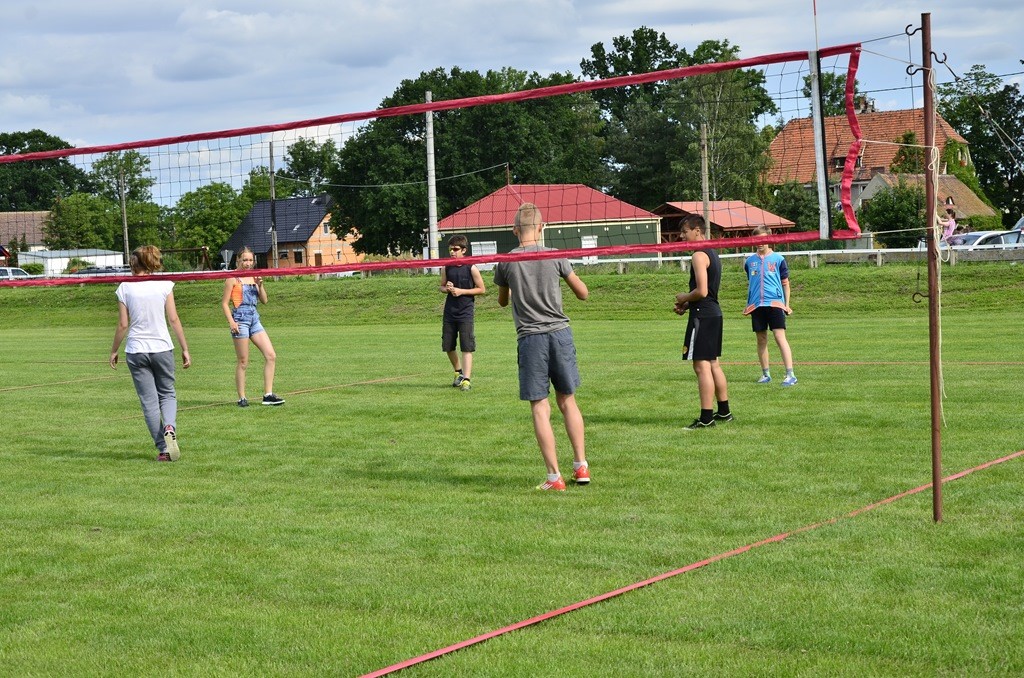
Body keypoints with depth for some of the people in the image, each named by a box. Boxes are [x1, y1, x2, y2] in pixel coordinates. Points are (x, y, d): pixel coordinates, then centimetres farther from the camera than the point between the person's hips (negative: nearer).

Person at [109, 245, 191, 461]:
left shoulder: (125, 288, -1)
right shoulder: (164, 285, 0)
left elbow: (123, 325, -1)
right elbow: (174, 319, -1)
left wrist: (114, 351, 11)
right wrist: (184, 348, 4)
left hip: (136, 351, 0)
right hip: (162, 347, 1)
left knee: (149, 400, 6)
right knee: (168, 394, 15)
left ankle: (163, 449, 3)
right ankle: (170, 428, -15)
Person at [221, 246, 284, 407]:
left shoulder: (253, 277, 14)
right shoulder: (233, 278, -4)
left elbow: (264, 300, 12)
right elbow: (224, 303, -5)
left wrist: (260, 285, -3)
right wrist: (231, 322, -15)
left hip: (254, 319, 7)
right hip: (240, 319, -7)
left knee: (271, 356, -2)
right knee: (243, 362, -2)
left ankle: (268, 395, 1)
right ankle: (242, 398, 7)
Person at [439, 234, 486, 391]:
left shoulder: (471, 268, -7)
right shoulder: (446, 268, 5)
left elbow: (482, 289, -4)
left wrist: (462, 291, -13)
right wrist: (447, 288, -7)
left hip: (465, 313, -5)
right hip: (449, 312, 5)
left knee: (467, 347, -9)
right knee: (448, 346, 11)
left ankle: (466, 380, -10)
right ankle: (458, 372, 33)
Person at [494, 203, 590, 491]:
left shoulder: (506, 262, -1)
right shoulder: (555, 256, 0)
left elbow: (502, 301, 17)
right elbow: (583, 293, 8)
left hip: (530, 337, -2)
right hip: (560, 332, 2)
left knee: (540, 407, 0)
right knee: (567, 400, 15)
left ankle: (554, 476, -3)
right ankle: (581, 466, 15)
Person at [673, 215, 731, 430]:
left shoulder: (699, 256, -15)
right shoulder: (712, 254, 16)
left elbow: (701, 291, -22)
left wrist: (684, 298, -4)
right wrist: (686, 305, 14)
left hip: (702, 315, -10)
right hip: (714, 313, 10)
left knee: (702, 366, -9)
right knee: (712, 364, 17)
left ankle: (706, 418, -11)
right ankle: (724, 412, 24)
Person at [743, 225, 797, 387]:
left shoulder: (778, 258, 2)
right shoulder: (750, 261, 11)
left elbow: (785, 282, 8)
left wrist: (787, 304, 5)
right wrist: (748, 304, 19)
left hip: (775, 303, -4)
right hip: (756, 305, 4)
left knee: (780, 337, -11)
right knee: (761, 339, 8)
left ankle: (790, 375, -14)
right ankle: (765, 374, 18)